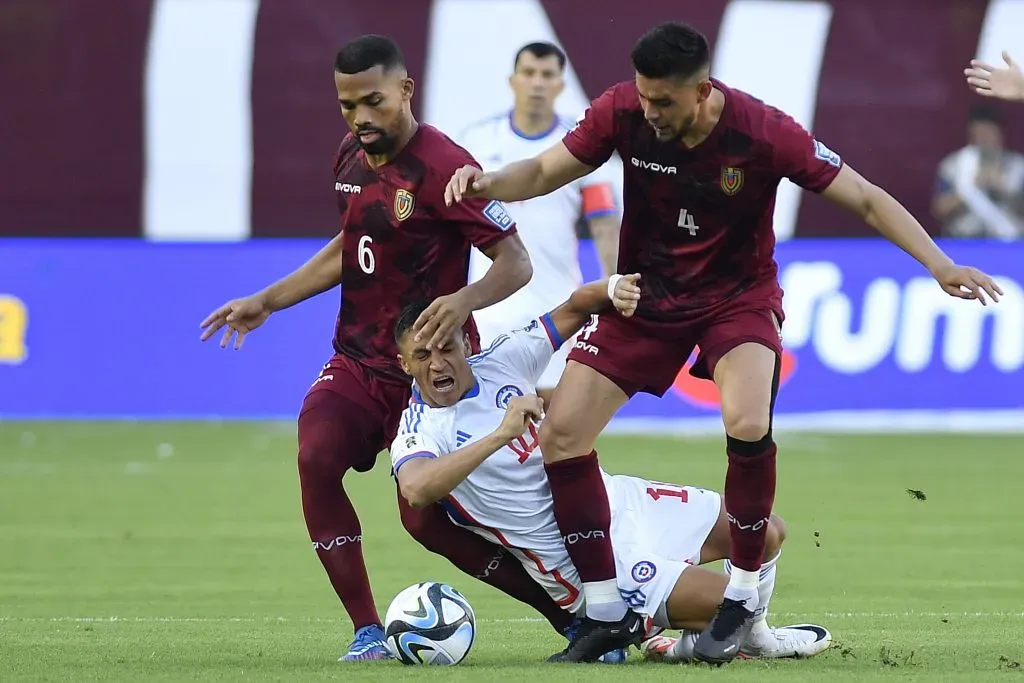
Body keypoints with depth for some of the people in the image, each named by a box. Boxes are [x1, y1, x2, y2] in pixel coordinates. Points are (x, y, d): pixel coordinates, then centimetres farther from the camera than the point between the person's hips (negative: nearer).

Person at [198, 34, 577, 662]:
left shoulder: (443, 167, -17)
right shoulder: (352, 158, 7)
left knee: (427, 519, -9)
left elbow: (516, 262, -19)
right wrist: (266, 302, 22)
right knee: (316, 455, -21)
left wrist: (466, 300, -38)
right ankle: (368, 630, -14)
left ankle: (570, 610, 11)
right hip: (358, 361, 6)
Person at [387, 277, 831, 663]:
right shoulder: (419, 434, -16)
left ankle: (753, 638, 29)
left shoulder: (501, 360, -1)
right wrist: (500, 435, -44)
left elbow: (575, 309, 6)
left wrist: (613, 289, -18)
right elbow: (416, 489, -39)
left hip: (615, 497, 7)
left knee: (766, 534, 5)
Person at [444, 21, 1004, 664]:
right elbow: (547, 171, -4)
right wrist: (490, 182, -26)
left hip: (738, 294, -3)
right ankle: (606, 613, 6)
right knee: (561, 434, -8)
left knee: (748, 424, -31)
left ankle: (744, 595, -9)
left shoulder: (762, 132, -24)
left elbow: (865, 198, -16)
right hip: (647, 292, 3)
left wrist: (940, 266, -24)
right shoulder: (622, 112, -17)